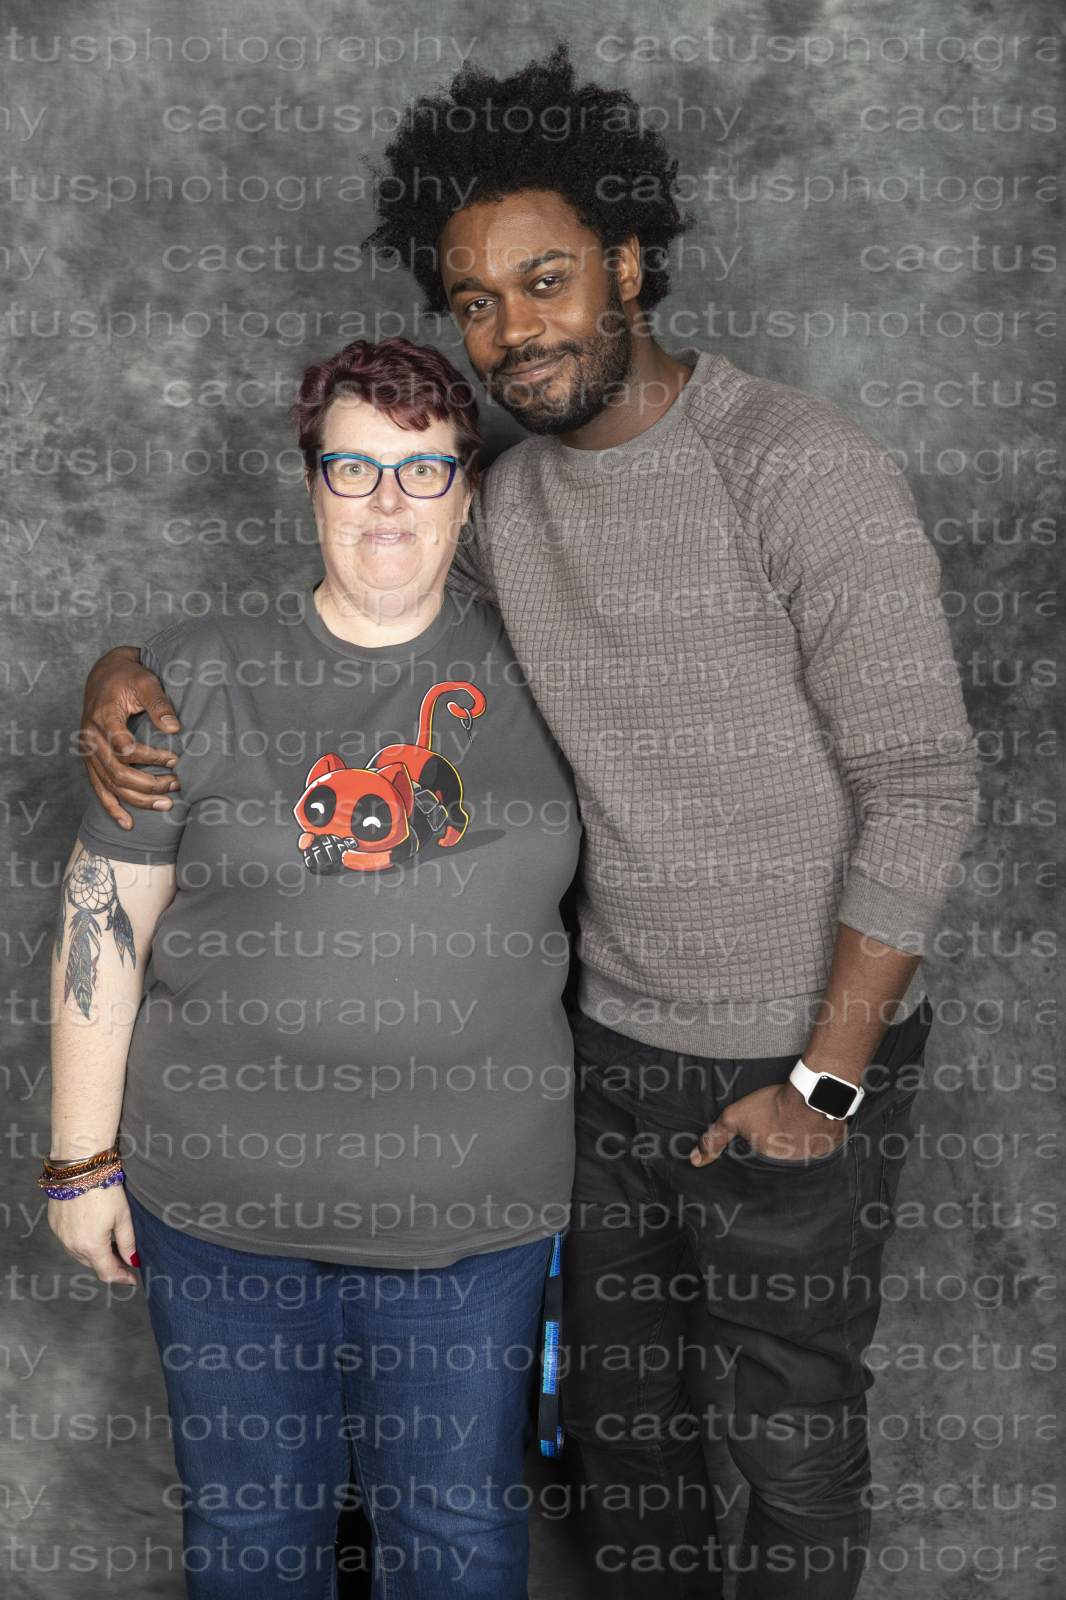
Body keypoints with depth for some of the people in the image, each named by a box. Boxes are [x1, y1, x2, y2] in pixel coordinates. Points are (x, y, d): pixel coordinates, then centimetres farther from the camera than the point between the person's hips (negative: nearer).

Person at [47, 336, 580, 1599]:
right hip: (228, 1201, -1)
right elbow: (103, 924, -2)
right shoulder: (199, 678, -4)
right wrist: (83, 1159, -1)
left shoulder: (534, 679, 1)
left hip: (472, 1209, 1)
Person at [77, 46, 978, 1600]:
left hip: (806, 1060, -5)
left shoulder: (805, 467, -17)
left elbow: (920, 785, -17)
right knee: (617, 1411, 21)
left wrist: (823, 1079, -17)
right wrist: (132, 668, -4)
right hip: (619, 1037, 6)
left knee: (791, 1429, 13)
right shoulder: (511, 501, 2)